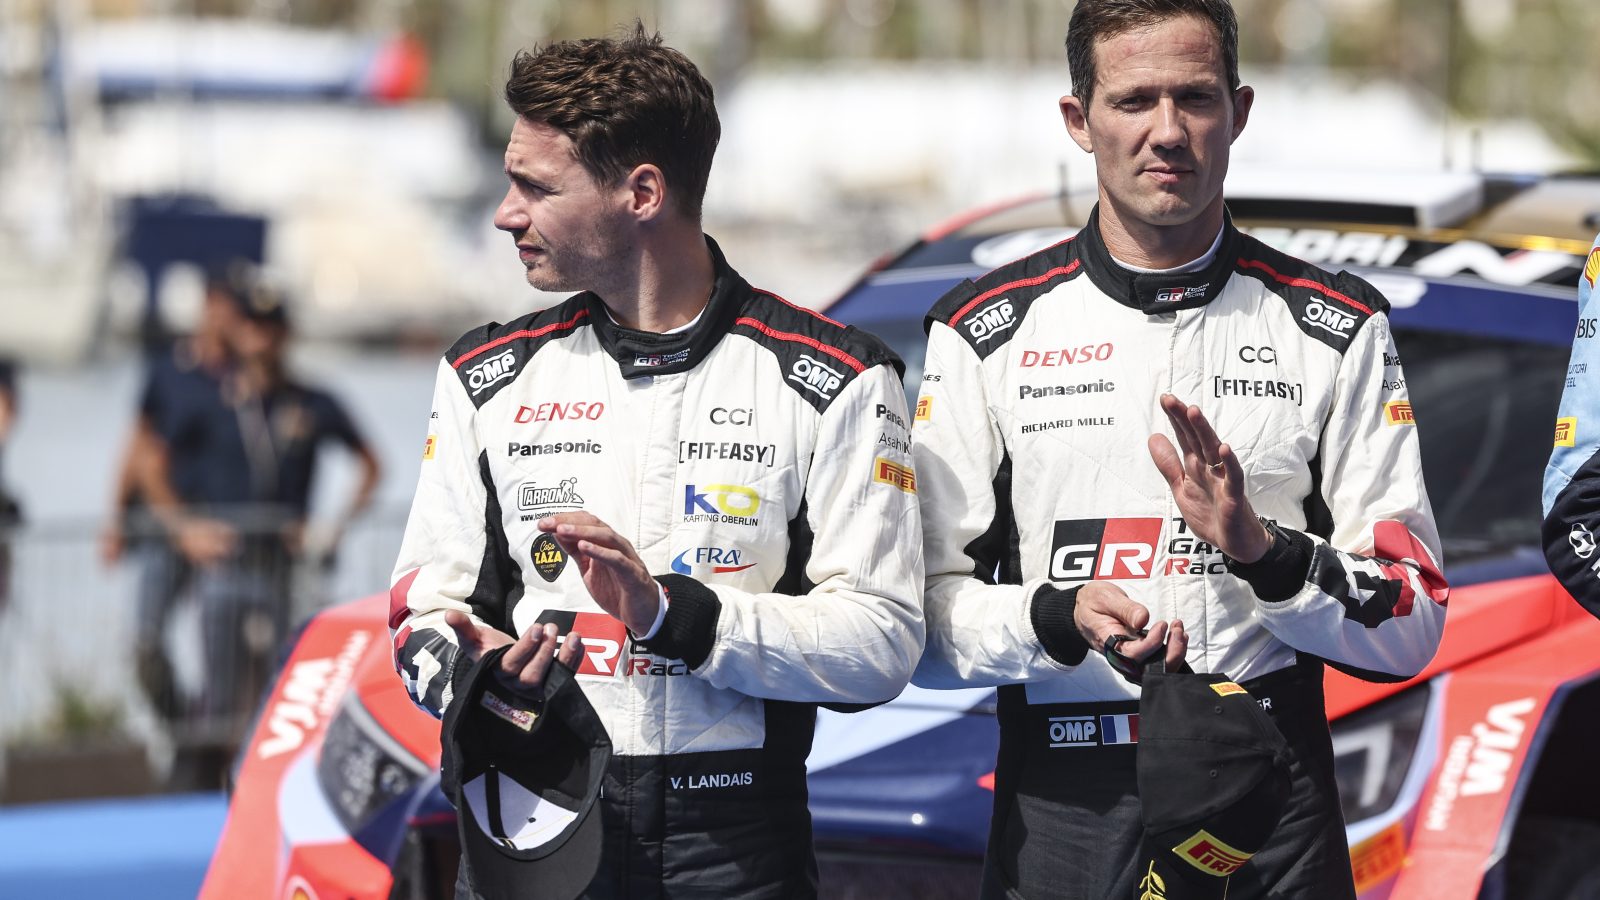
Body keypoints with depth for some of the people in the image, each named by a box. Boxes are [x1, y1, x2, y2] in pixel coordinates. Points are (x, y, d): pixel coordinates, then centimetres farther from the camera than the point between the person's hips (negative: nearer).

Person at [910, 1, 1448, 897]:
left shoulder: (1339, 328, 3)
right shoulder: (983, 332, 2)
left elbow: (1409, 629, 0)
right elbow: (928, 620, 0)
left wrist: (1262, 552, -17)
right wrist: (1058, 617, -19)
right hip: (1062, 808, 0)